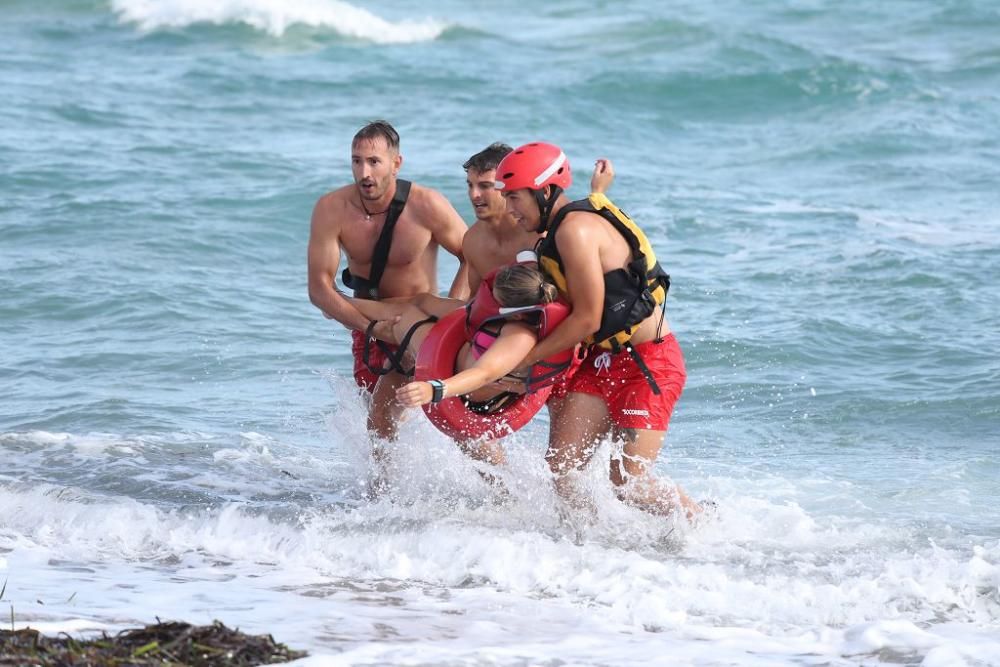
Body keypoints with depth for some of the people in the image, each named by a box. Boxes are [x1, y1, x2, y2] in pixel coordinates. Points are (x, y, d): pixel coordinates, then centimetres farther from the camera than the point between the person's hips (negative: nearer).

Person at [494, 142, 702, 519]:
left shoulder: (575, 230, -20)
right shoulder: (556, 232, 10)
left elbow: (587, 319, -19)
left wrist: (525, 359, -11)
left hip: (650, 364, -9)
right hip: (603, 360, 9)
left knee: (628, 484, -10)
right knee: (560, 469, -2)